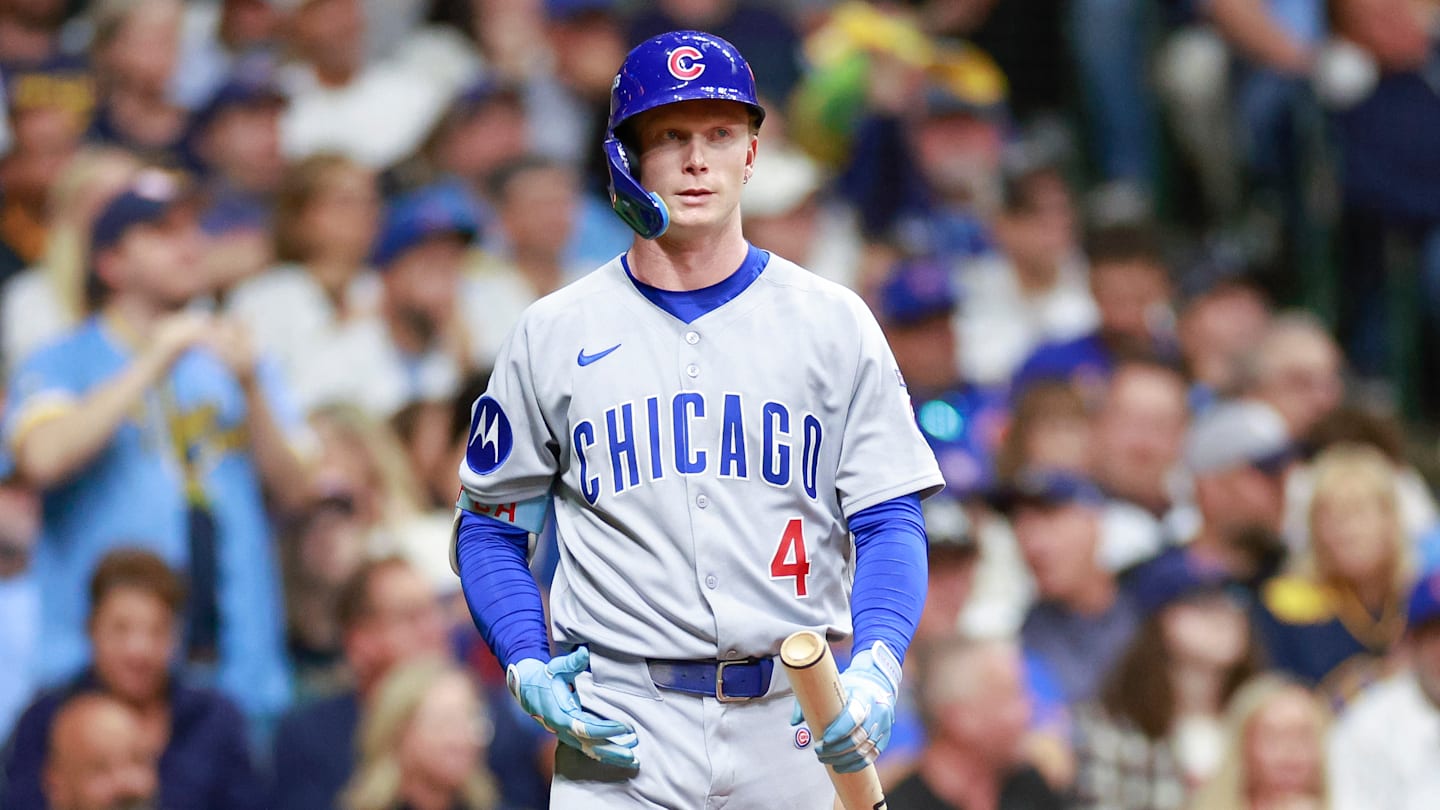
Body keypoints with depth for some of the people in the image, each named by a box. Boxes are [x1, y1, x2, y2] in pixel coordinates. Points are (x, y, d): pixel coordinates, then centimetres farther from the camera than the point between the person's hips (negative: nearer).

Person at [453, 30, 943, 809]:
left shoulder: (833, 323, 6)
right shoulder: (551, 335, 7)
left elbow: (889, 523, 2)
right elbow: (490, 525, 13)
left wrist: (876, 664, -17)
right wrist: (526, 668, -4)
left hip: (795, 732, 1)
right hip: (622, 738, -1)